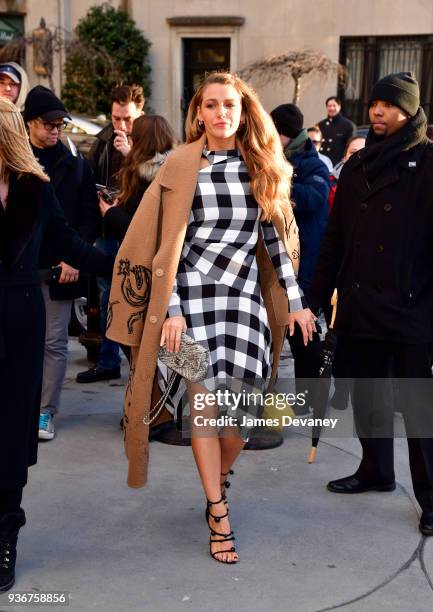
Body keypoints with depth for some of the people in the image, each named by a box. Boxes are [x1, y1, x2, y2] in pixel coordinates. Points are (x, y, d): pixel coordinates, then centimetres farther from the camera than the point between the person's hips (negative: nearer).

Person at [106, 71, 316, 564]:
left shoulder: (262, 166, 8)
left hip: (246, 293, 3)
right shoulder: (182, 164, -1)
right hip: (194, 292, -2)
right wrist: (171, 309, -9)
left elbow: (275, 237, 11)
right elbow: (169, 242, -3)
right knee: (203, 400, -4)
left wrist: (295, 301, 7)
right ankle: (218, 514, 6)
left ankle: (218, 483, 24)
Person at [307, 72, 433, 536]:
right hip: (359, 306, 6)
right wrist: (317, 297, 11)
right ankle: (376, 470, 33)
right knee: (367, 396, 15)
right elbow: (335, 239, 13)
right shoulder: (356, 167, 12)